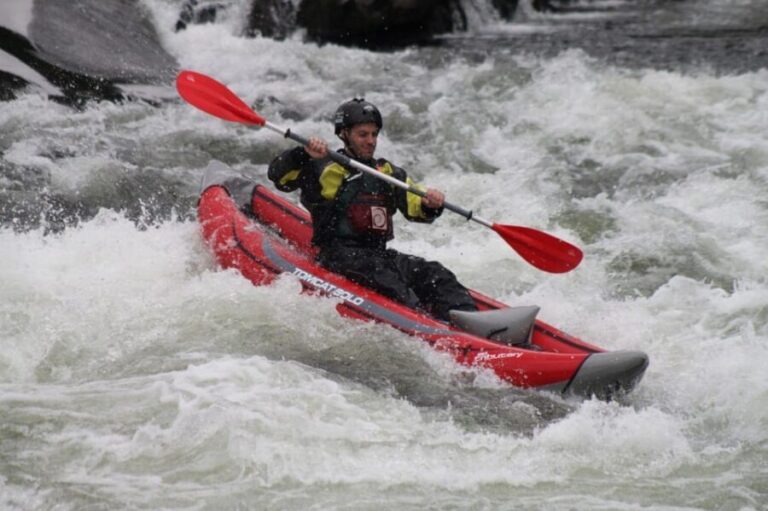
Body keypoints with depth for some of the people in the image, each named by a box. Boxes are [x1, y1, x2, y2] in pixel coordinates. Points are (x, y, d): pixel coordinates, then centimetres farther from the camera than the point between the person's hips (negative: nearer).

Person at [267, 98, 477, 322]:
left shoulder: (388, 173, 22)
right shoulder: (325, 169, 6)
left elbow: (416, 208, 11)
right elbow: (279, 175, -5)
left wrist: (430, 204, -13)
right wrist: (304, 154, -24)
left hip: (379, 254, 6)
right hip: (339, 255, -6)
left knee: (432, 273, -16)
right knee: (382, 276, -34)